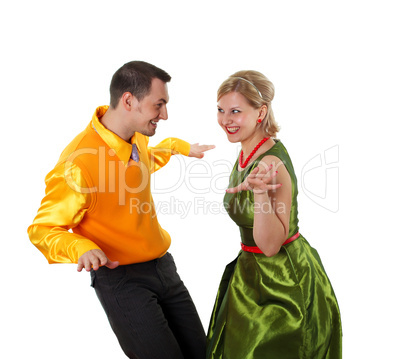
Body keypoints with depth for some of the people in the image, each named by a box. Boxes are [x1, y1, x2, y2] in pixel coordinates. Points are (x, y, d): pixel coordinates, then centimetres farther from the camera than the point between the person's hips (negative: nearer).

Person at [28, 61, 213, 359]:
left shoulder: (135, 136, 1)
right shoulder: (79, 162, -26)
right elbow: (43, 229, -16)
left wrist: (180, 147, 30)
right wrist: (81, 248, -33)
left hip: (163, 266, 8)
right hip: (122, 279, -8)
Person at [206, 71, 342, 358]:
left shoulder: (272, 164, -27)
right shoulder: (249, 153, 2)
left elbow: (270, 244, -30)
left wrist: (260, 192, -41)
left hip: (282, 281, -9)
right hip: (255, 271, 9)